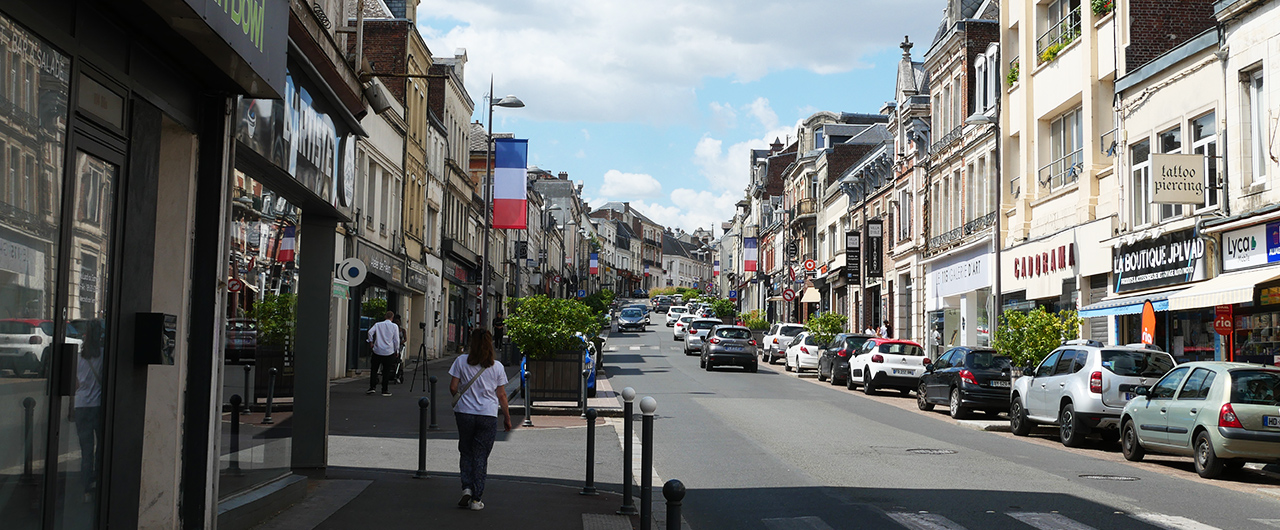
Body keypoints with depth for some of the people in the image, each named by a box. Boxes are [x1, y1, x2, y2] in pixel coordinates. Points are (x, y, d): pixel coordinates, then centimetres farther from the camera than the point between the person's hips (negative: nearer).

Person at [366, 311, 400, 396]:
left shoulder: (378, 324, 5)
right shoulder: (394, 326, 1)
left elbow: (370, 332, -9)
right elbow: (396, 340, -1)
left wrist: (371, 342, 4)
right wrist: (396, 351, 8)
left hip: (377, 351, 1)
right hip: (389, 352, -1)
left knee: (373, 369, 10)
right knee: (386, 371, 5)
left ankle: (372, 387, -1)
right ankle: (385, 390, 6)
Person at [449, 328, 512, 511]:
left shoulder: (461, 361, -2)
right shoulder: (497, 367, -1)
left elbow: (453, 388, -1)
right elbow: (501, 395, 1)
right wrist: (507, 417, 12)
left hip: (464, 412, 0)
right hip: (488, 415, 0)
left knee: (466, 452, 16)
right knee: (481, 455, 6)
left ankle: (467, 487, -2)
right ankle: (476, 499, 6)